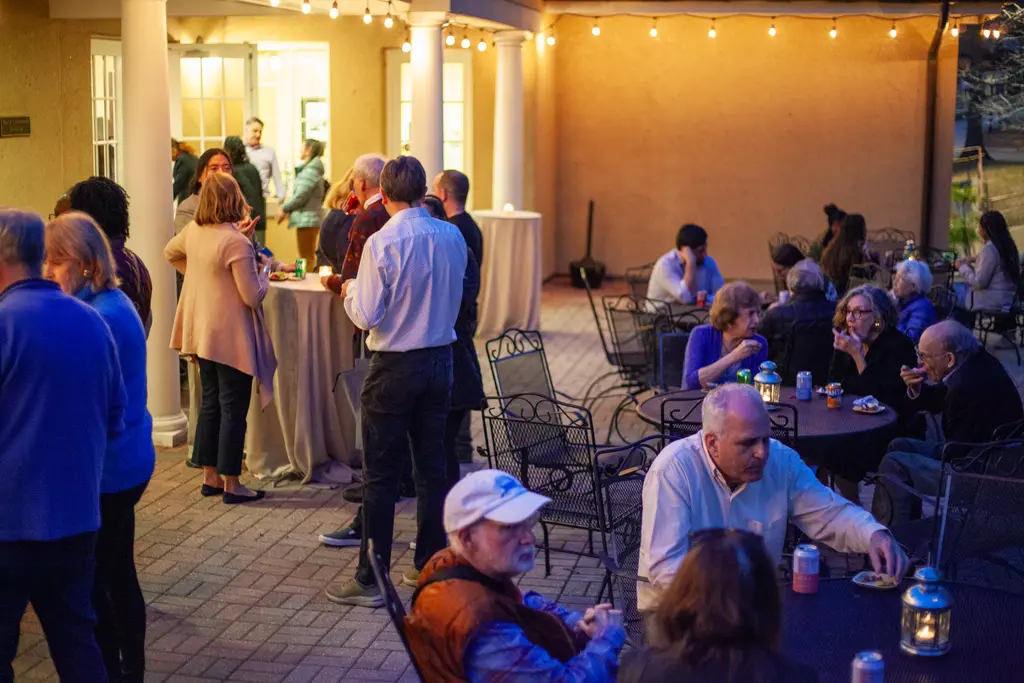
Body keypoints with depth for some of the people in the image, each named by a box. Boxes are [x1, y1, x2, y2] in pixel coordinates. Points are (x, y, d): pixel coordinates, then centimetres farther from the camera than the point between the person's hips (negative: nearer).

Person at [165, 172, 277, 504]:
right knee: (233, 409, 1)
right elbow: (253, 296, -19)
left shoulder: (193, 231, 2)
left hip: (202, 334, 8)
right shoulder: (236, 243, -22)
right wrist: (264, 271, -2)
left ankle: (210, 476, 23)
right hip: (231, 337, -8)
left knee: (210, 404, 16)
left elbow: (170, 252, 25)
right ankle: (231, 484, 6)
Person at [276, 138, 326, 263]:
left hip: (307, 220, -10)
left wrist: (284, 209, -5)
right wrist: (289, 210, 9)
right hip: (308, 218, 10)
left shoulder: (310, 171, -14)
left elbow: (300, 196, -18)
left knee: (307, 257, -9)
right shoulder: (311, 169, 16)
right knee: (309, 257, 13)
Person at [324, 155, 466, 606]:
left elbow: (366, 316, -15)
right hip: (440, 361, 6)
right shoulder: (452, 237, 1)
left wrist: (350, 291, 3)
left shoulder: (382, 243, -17)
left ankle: (370, 581, 6)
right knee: (432, 467, 14)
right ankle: (431, 565, 22)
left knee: (380, 475, 1)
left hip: (395, 368, -6)